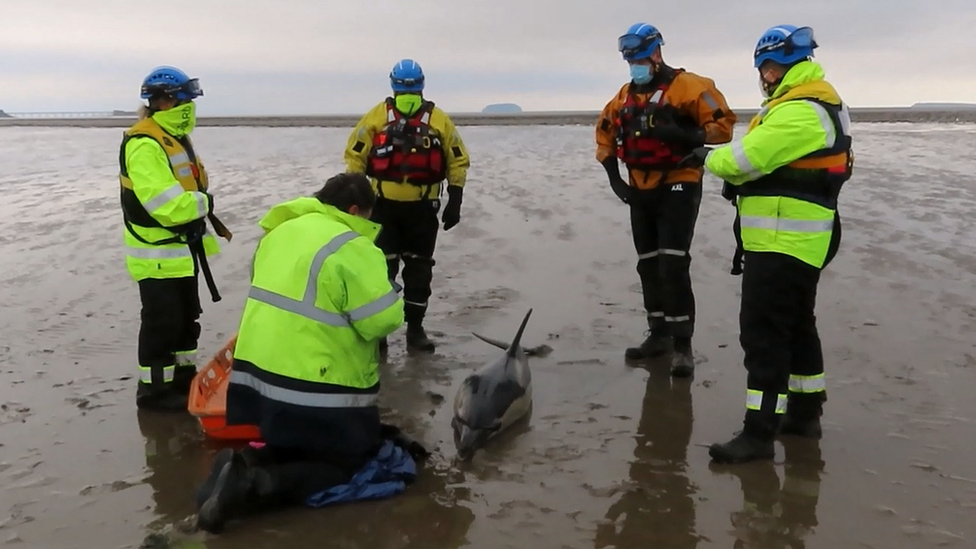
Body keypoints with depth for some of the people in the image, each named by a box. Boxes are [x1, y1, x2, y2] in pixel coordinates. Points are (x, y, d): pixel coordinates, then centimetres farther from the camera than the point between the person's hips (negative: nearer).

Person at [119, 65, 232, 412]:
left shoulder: (175, 137, 11)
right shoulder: (143, 144, -22)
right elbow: (166, 204, -30)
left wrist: (209, 221, 9)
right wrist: (203, 202, -15)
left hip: (182, 248, 10)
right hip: (156, 252, -10)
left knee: (187, 316, 18)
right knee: (162, 322, -2)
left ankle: (184, 375, 33)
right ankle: (153, 389, 11)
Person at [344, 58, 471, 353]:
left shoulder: (439, 120, -1)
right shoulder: (375, 117, -3)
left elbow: (458, 161, 4)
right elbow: (354, 156, 1)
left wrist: (454, 201, -2)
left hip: (422, 207, 1)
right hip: (383, 205, -1)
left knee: (419, 270, 8)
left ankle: (415, 329, 20)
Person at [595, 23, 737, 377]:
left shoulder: (687, 85, -9)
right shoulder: (625, 95, 11)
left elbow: (722, 124, -12)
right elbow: (605, 132, 20)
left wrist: (684, 135, -27)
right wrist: (614, 177, 11)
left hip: (678, 188, -7)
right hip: (641, 192, 7)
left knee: (673, 266, -12)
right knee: (648, 266, 11)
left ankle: (682, 344, -4)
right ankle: (659, 334, 23)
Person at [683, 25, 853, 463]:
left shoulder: (800, 112, -19)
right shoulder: (815, 105, 17)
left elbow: (746, 157, -21)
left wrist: (708, 158, -2)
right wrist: (741, 182, 4)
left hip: (782, 242, -11)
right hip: (795, 241, 11)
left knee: (763, 333, -9)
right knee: (797, 326, 19)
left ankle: (759, 432, -5)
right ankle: (805, 413, 32)